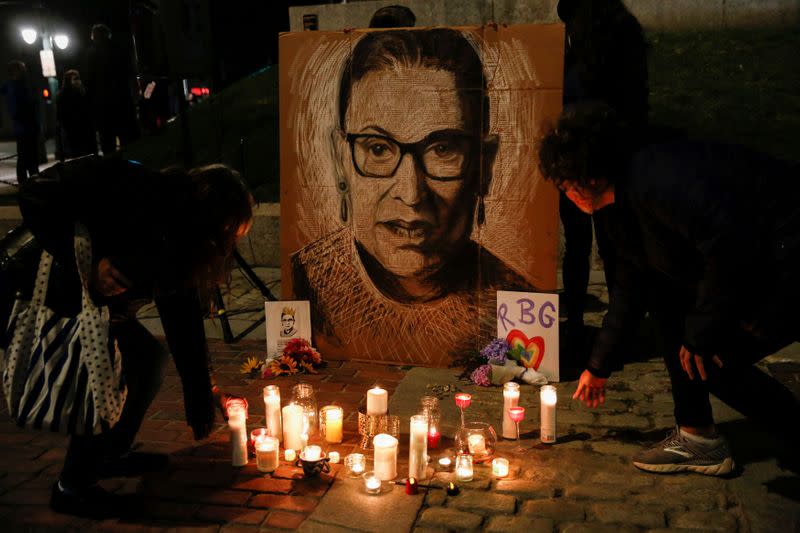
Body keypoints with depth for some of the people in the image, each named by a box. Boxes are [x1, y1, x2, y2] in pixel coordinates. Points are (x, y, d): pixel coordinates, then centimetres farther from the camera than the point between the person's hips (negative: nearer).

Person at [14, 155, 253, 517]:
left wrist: (205, 391, 7)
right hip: (43, 293, -9)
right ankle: (71, 488, 1)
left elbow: (184, 323, 4)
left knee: (149, 358, 9)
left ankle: (112, 455, 28)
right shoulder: (132, 189, -26)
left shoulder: (176, 244, -3)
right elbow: (36, 196, -28)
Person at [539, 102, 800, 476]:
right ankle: (697, 436, 14)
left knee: (716, 360, -10)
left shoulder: (656, 181, -24)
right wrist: (598, 368, 26)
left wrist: (701, 332, -18)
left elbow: (732, 246, -31)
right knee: (663, 293, 8)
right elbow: (627, 293, 18)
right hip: (757, 268, 10)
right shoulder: (625, 215, 9)